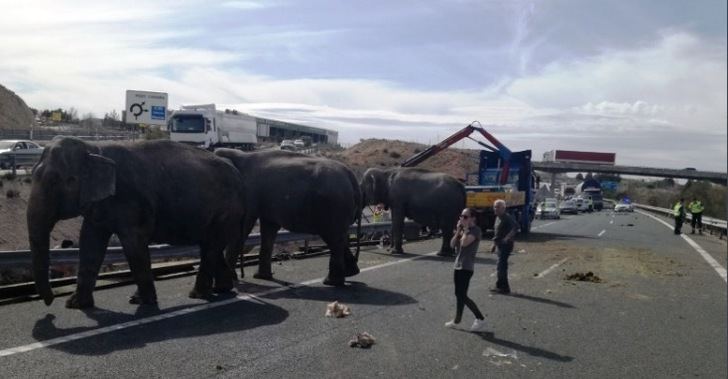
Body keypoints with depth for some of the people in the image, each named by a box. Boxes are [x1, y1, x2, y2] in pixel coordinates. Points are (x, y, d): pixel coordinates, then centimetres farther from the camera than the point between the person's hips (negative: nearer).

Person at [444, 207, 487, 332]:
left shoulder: (475, 230, -13)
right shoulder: (463, 229, 12)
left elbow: (464, 243, -28)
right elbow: (452, 244, 5)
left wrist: (466, 229, -17)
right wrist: (458, 231, -5)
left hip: (466, 267, -9)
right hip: (458, 265, 9)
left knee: (462, 295, -7)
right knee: (459, 294, 12)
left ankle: (480, 319, 5)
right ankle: (457, 320, 20)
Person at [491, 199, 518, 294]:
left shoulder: (507, 218, -15)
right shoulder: (498, 218, 15)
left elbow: (515, 227, -31)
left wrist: (508, 238, -34)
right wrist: (494, 244, 24)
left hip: (505, 245, -10)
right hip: (500, 245, 10)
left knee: (501, 267, -8)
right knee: (501, 267, 15)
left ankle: (504, 287, -2)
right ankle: (500, 286, 23)